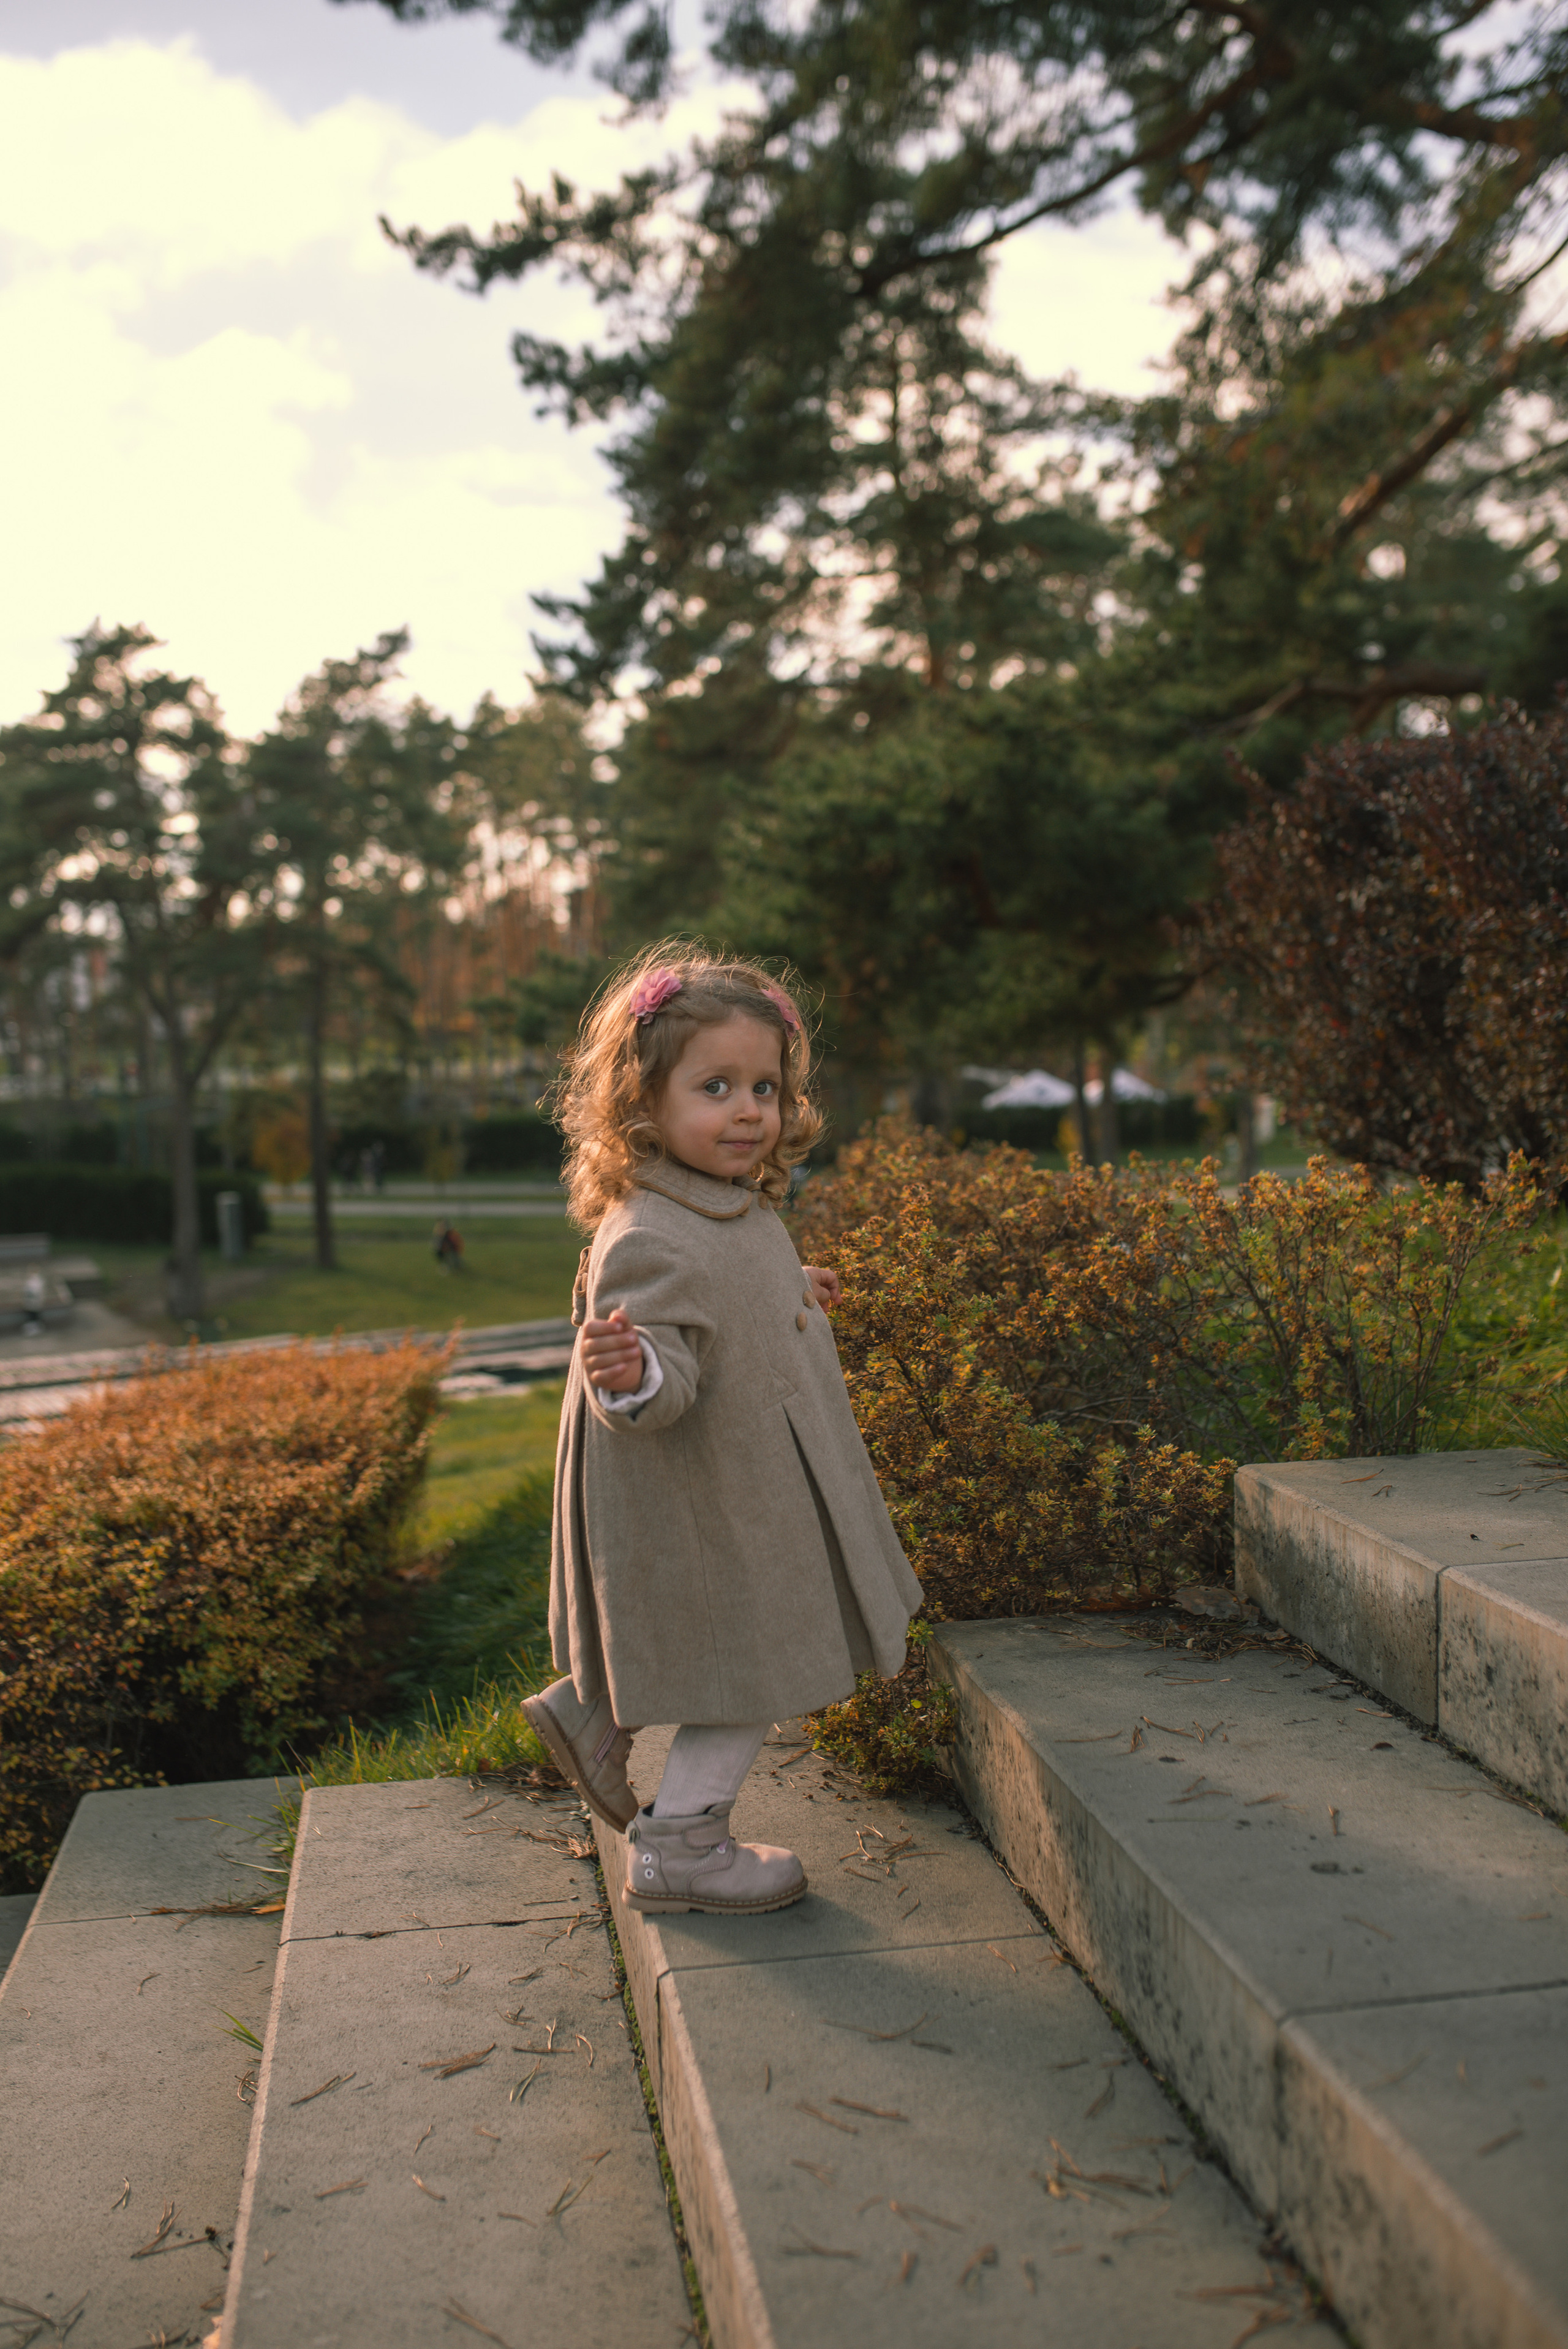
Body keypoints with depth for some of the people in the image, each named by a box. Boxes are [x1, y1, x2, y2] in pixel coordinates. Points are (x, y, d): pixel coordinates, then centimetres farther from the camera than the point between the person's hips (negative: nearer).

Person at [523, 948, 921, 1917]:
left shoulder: (734, 1210, 3)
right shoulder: (649, 1241, -29)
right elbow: (668, 1368, -33)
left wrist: (793, 1293, 36)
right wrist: (628, 1376, -55)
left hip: (748, 1489, 10)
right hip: (704, 1510, -10)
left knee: (748, 1655, 26)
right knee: (752, 1669, 5)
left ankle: (592, 1708, 38)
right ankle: (680, 1847, 21)